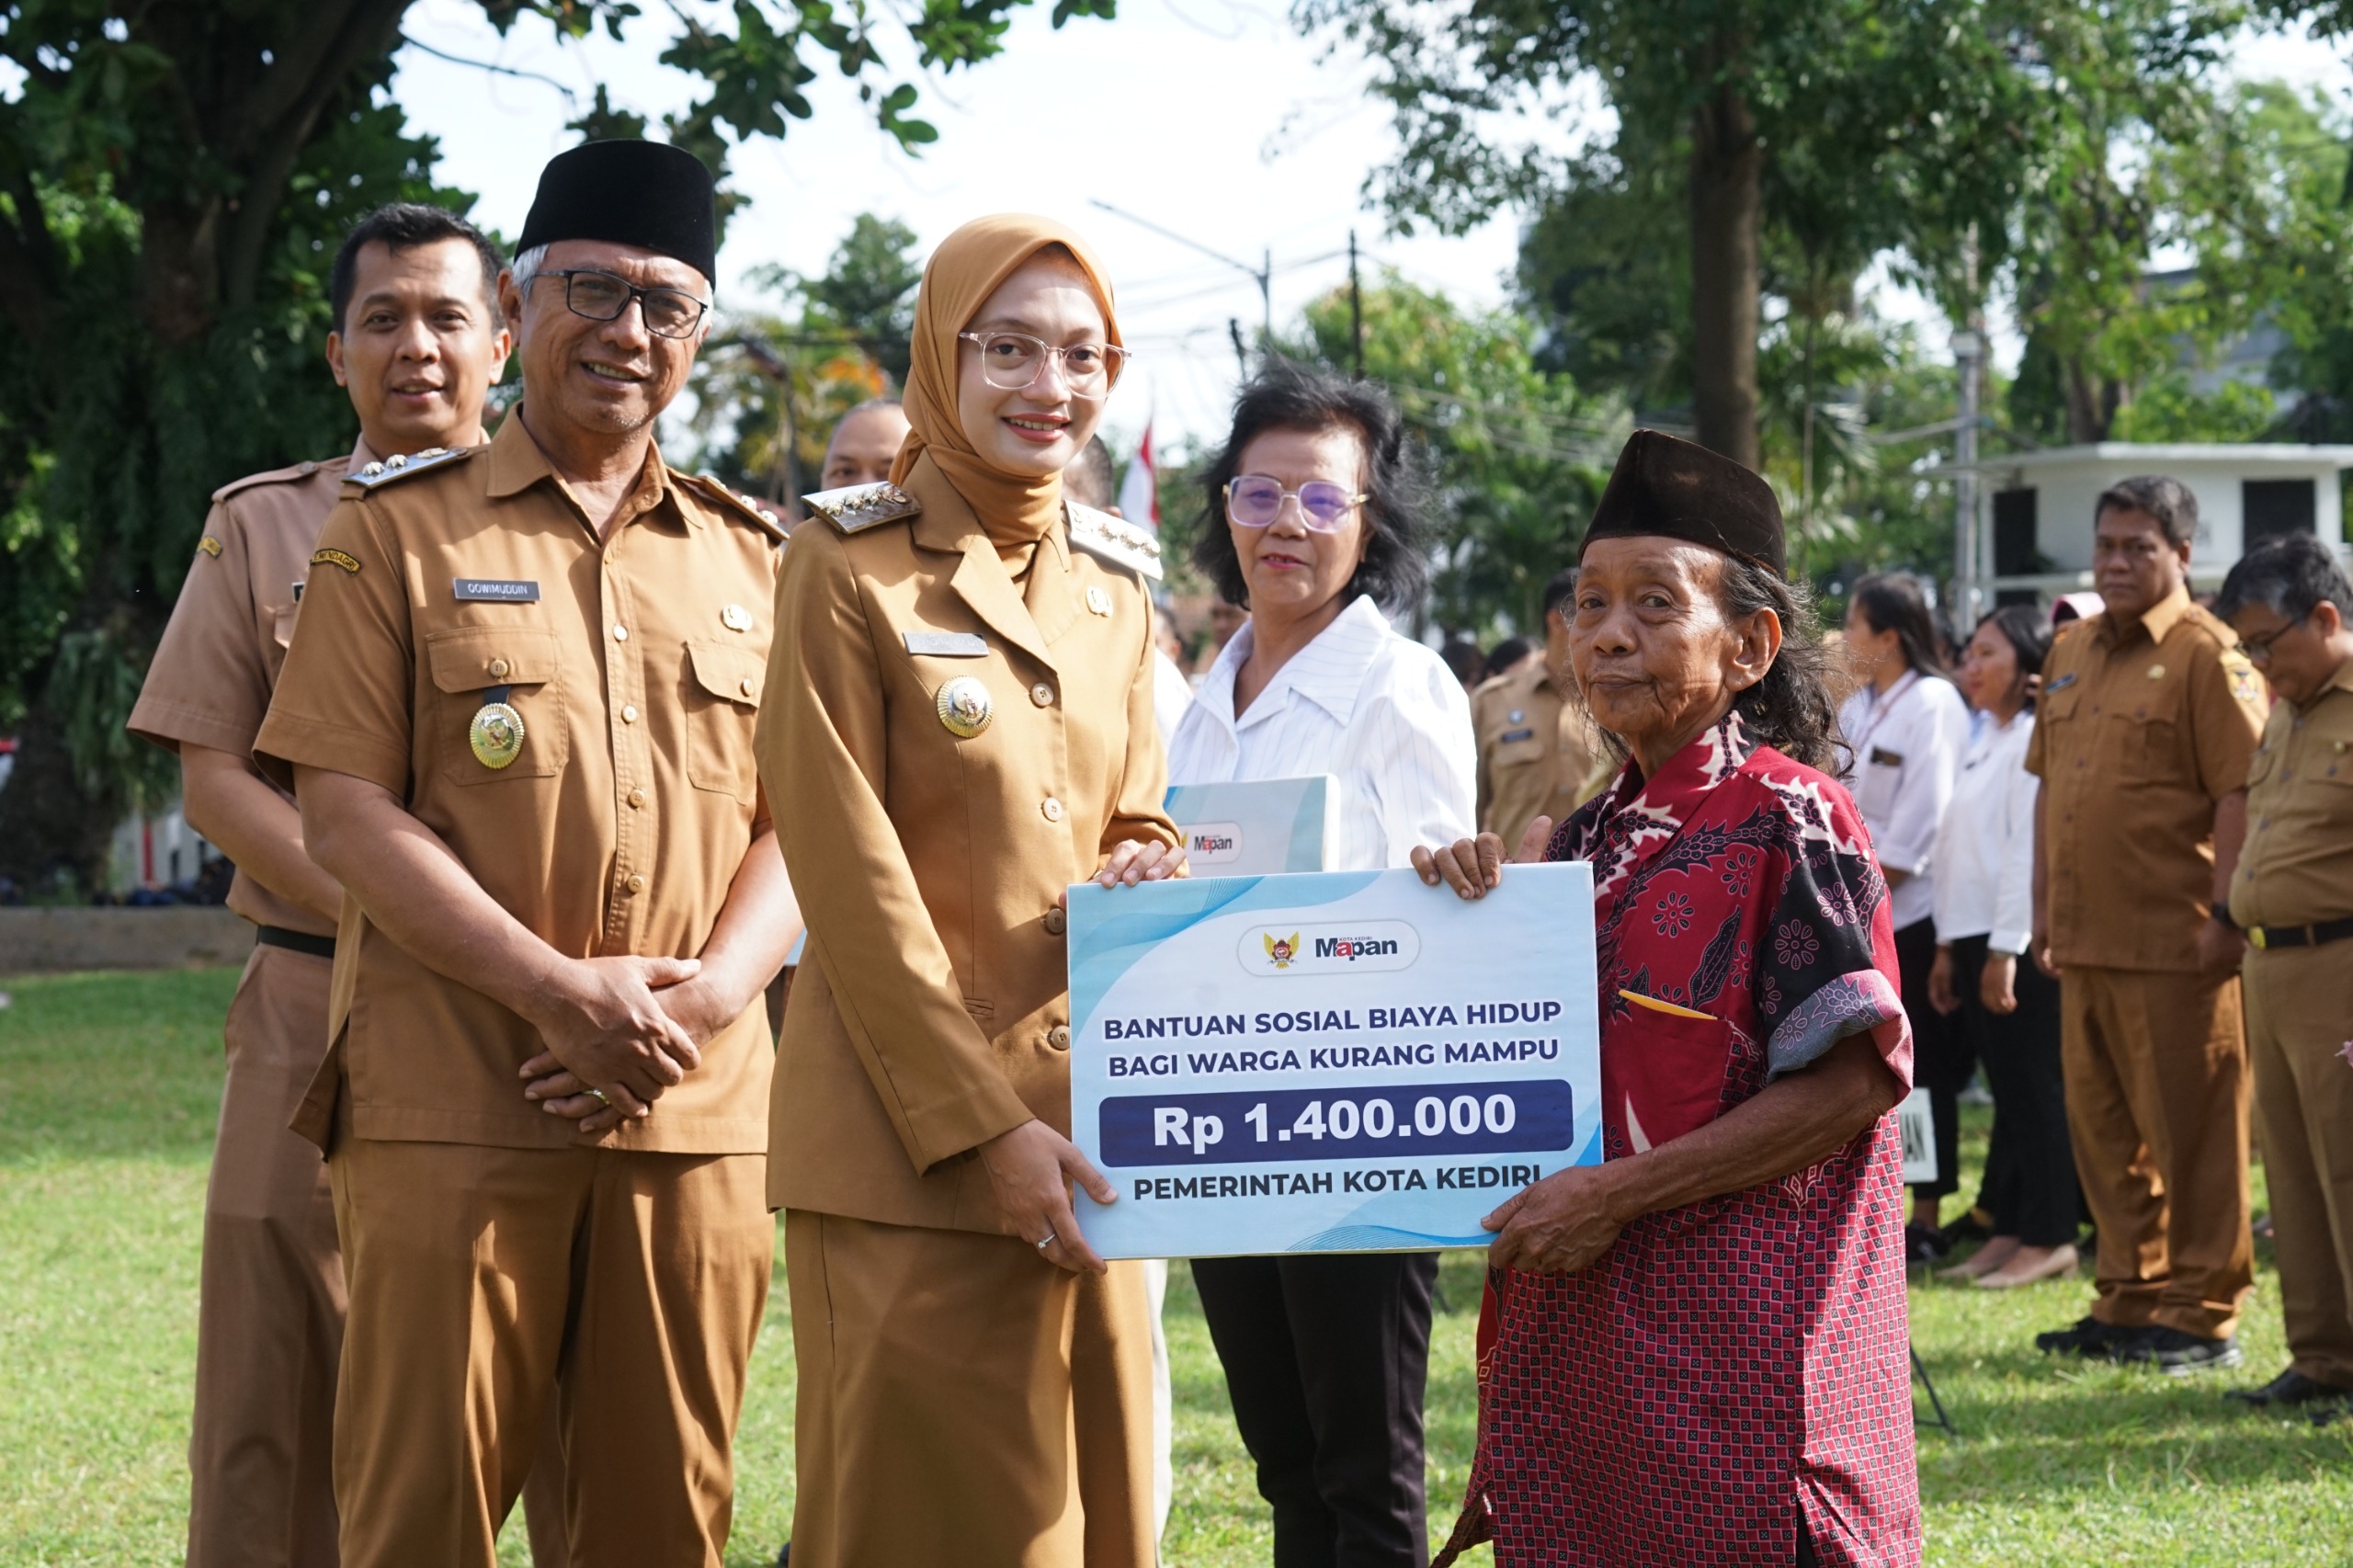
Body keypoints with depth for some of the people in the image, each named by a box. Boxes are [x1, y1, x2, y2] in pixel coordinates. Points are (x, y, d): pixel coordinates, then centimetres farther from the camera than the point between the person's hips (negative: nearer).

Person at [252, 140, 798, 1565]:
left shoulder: (750, 558, 15)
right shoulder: (398, 528, 4)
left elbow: (797, 818, 11)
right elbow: (344, 811, -4)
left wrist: (701, 998, -9)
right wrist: (557, 989, -14)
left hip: (699, 1110, 3)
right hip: (451, 1109, -3)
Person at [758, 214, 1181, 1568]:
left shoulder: (1115, 584, 13)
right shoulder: (850, 567, -5)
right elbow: (850, 879, -10)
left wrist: (1150, 883, -6)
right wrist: (983, 1127, -15)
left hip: (1087, 1123, 6)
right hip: (912, 1144, -6)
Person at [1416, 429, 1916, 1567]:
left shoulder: (1788, 819, -9)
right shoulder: (1586, 839, 13)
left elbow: (1849, 1082, -15)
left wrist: (1620, 1194, -17)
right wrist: (1469, 908, 3)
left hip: (1734, 1343, -7)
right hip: (1575, 1335, 7)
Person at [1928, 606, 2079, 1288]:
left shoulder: (2035, 740, -11)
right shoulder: (1982, 741, 17)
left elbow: (2028, 848, -17)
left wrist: (2005, 949, -19)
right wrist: (1950, 947, 15)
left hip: (2020, 941, -9)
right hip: (1975, 936, 9)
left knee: (2033, 1088, -4)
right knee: (2008, 1090, 11)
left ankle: (2049, 1237, 1)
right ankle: (2008, 1230, 14)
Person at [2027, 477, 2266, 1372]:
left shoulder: (2207, 656, -8)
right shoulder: (2073, 653, 16)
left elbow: (2240, 794, -14)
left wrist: (2223, 917, -18)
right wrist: (2044, 910, 16)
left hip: (2175, 943, -8)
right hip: (2085, 940, 8)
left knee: (2191, 1135, -1)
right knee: (2104, 1131, 14)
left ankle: (2202, 1315, 6)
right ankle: (2129, 1302, 24)